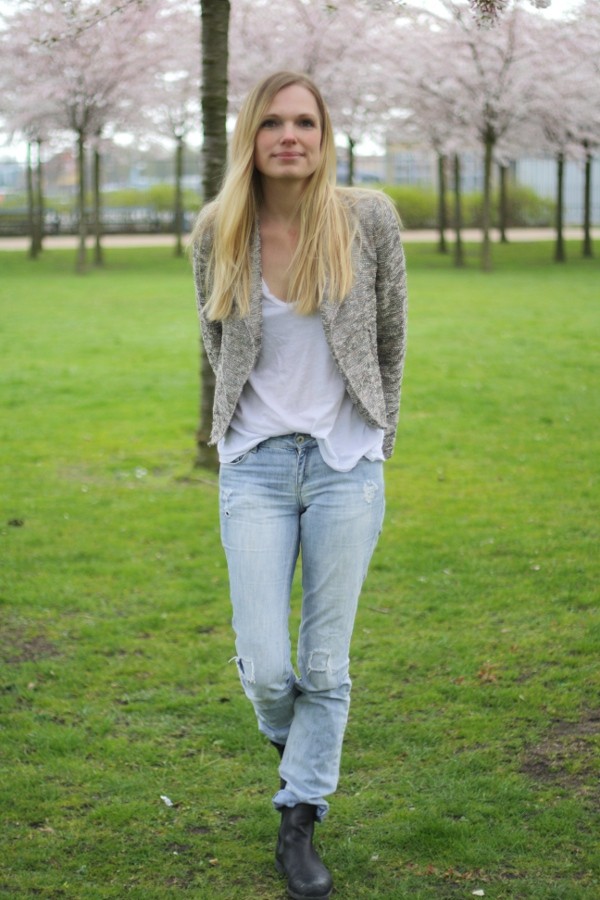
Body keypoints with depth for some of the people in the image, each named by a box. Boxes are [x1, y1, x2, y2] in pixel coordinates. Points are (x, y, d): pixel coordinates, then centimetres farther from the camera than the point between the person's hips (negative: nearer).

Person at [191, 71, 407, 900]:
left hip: (346, 466, -1)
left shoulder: (368, 221, -7)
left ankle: (300, 822, 24)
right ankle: (292, 743, 35)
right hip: (255, 467, 1)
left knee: (325, 663, 5)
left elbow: (390, 339, 6)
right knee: (264, 667, -1)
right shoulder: (218, 233, -3)